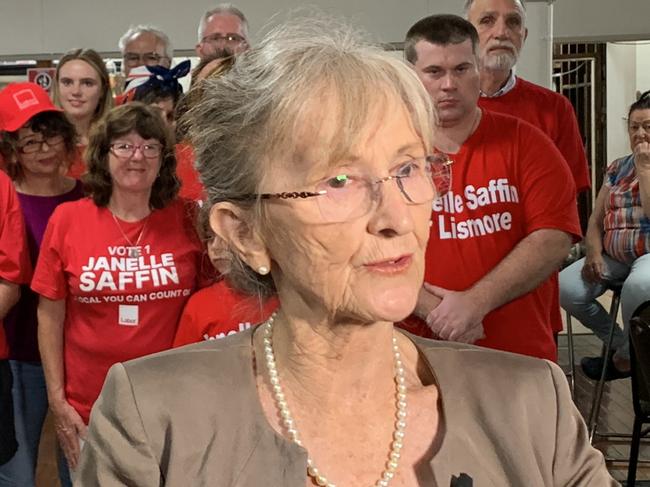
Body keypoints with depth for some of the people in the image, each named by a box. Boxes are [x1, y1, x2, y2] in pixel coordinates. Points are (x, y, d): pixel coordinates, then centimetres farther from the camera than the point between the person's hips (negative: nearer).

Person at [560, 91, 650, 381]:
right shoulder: (617, 169, 16)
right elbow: (596, 220, 13)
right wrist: (594, 254, -4)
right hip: (614, 257, 6)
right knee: (565, 287, -18)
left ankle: (626, 357, -13)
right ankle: (620, 342, 4)